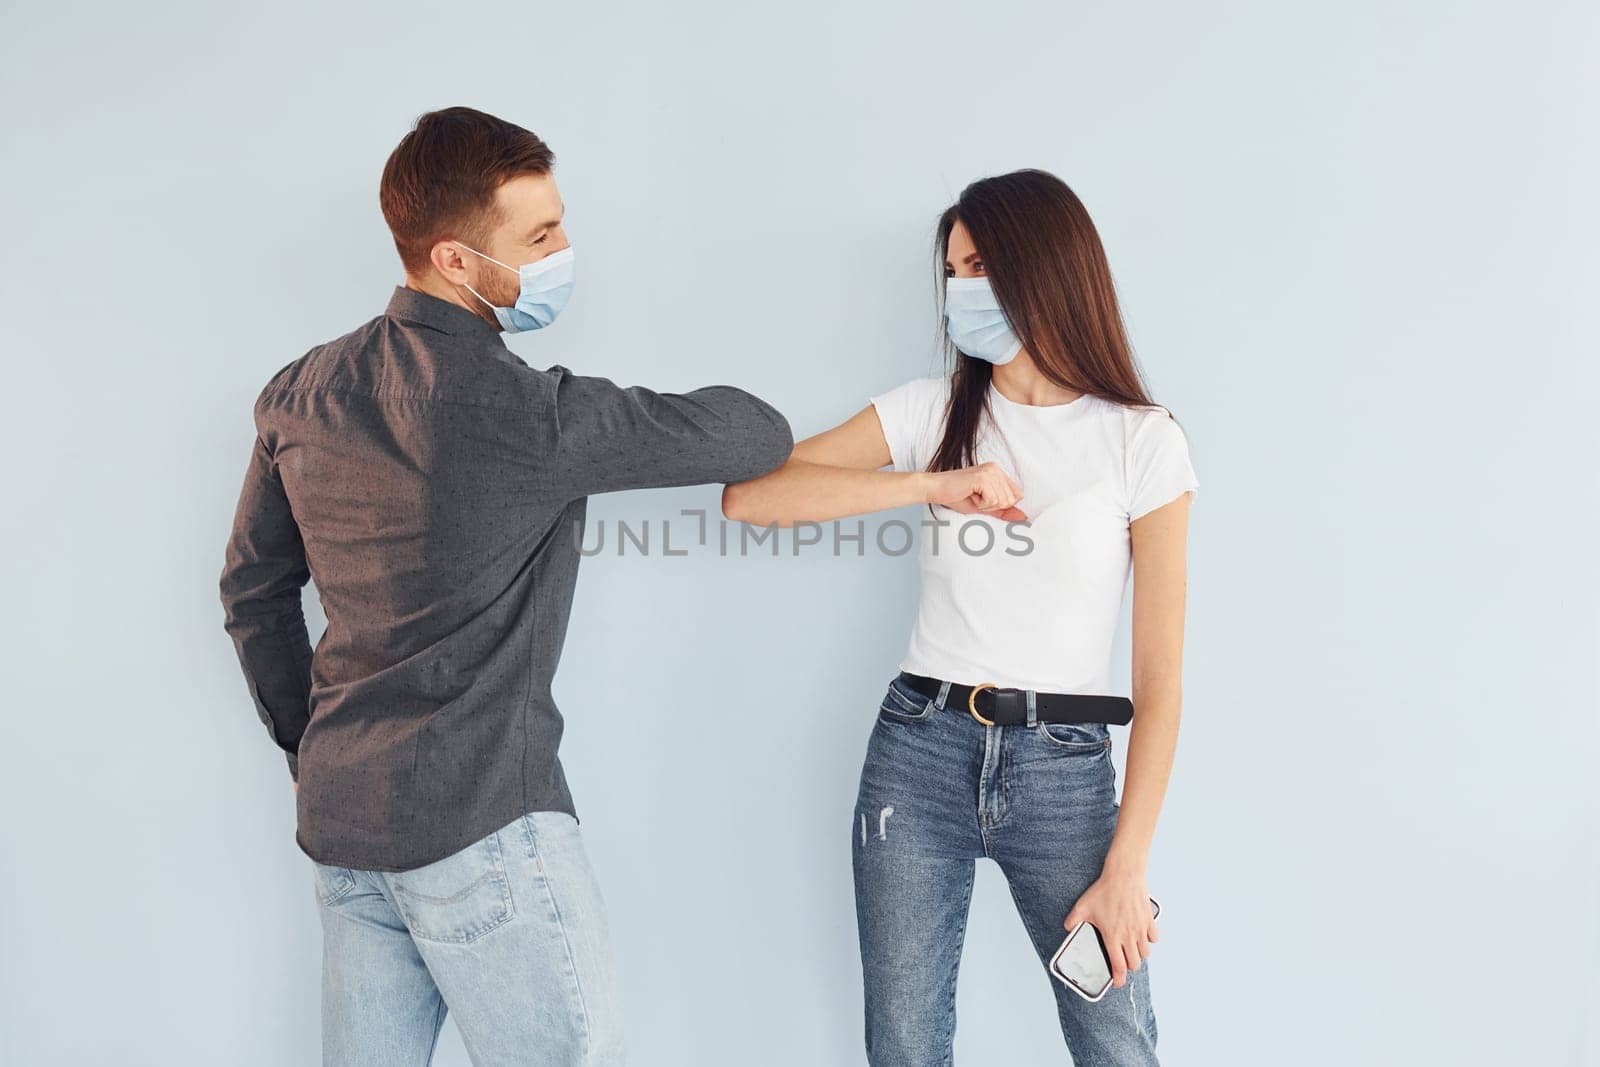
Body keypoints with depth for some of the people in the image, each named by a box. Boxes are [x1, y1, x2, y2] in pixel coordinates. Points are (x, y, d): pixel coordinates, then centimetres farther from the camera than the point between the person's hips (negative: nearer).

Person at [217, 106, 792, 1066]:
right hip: (481, 824, -8)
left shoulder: (301, 394, 4)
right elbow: (757, 437, -11)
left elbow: (253, 591, 14)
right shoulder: (525, 413, -19)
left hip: (340, 817, 8)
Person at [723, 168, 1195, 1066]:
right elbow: (748, 495, -8)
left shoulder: (1144, 441, -3)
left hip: (1064, 767, -2)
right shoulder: (933, 411, 4)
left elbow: (1160, 679, -4)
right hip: (919, 753, 2)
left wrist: (1126, 866, -7)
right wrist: (934, 483, -15)